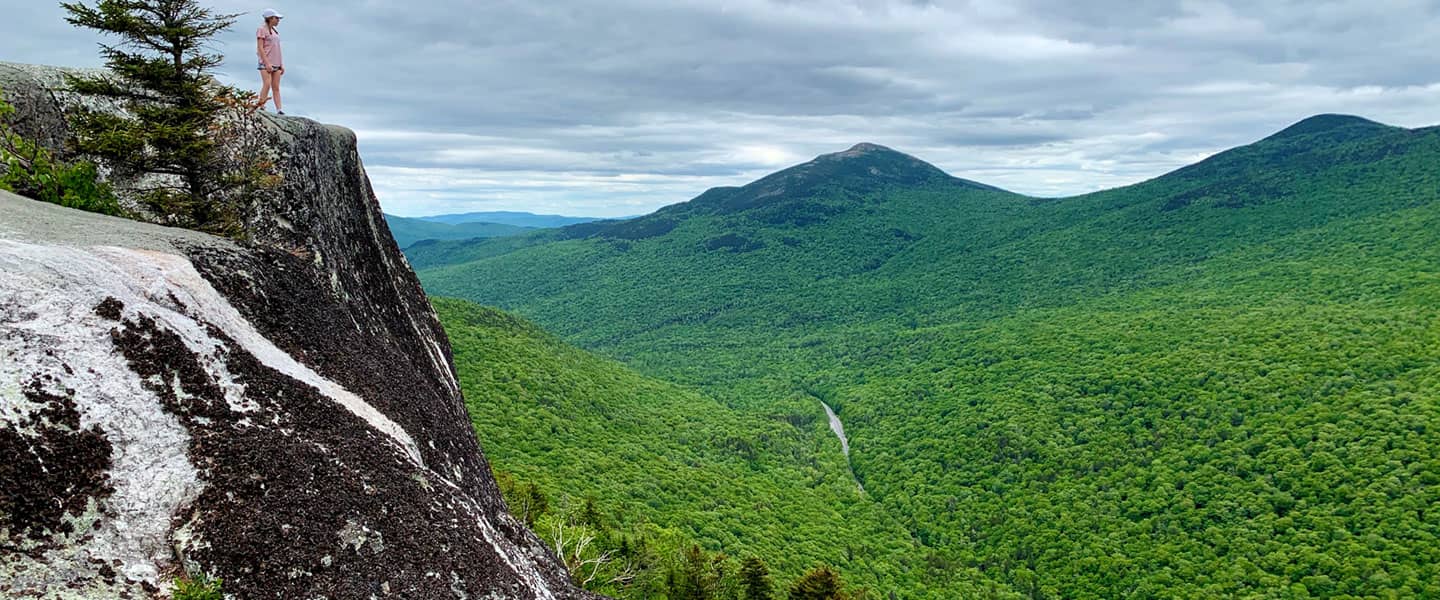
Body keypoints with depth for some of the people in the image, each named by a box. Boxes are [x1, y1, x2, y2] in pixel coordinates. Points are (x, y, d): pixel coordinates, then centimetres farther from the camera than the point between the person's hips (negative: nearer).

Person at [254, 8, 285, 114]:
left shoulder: (275, 31, 18)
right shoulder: (262, 30, -3)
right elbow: (260, 48, -10)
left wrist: (282, 65, 14)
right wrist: (267, 63, -18)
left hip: (276, 64, 7)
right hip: (266, 63, -7)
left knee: (276, 88, 1)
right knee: (267, 85, -17)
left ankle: (279, 109, -5)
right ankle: (261, 106, -13)